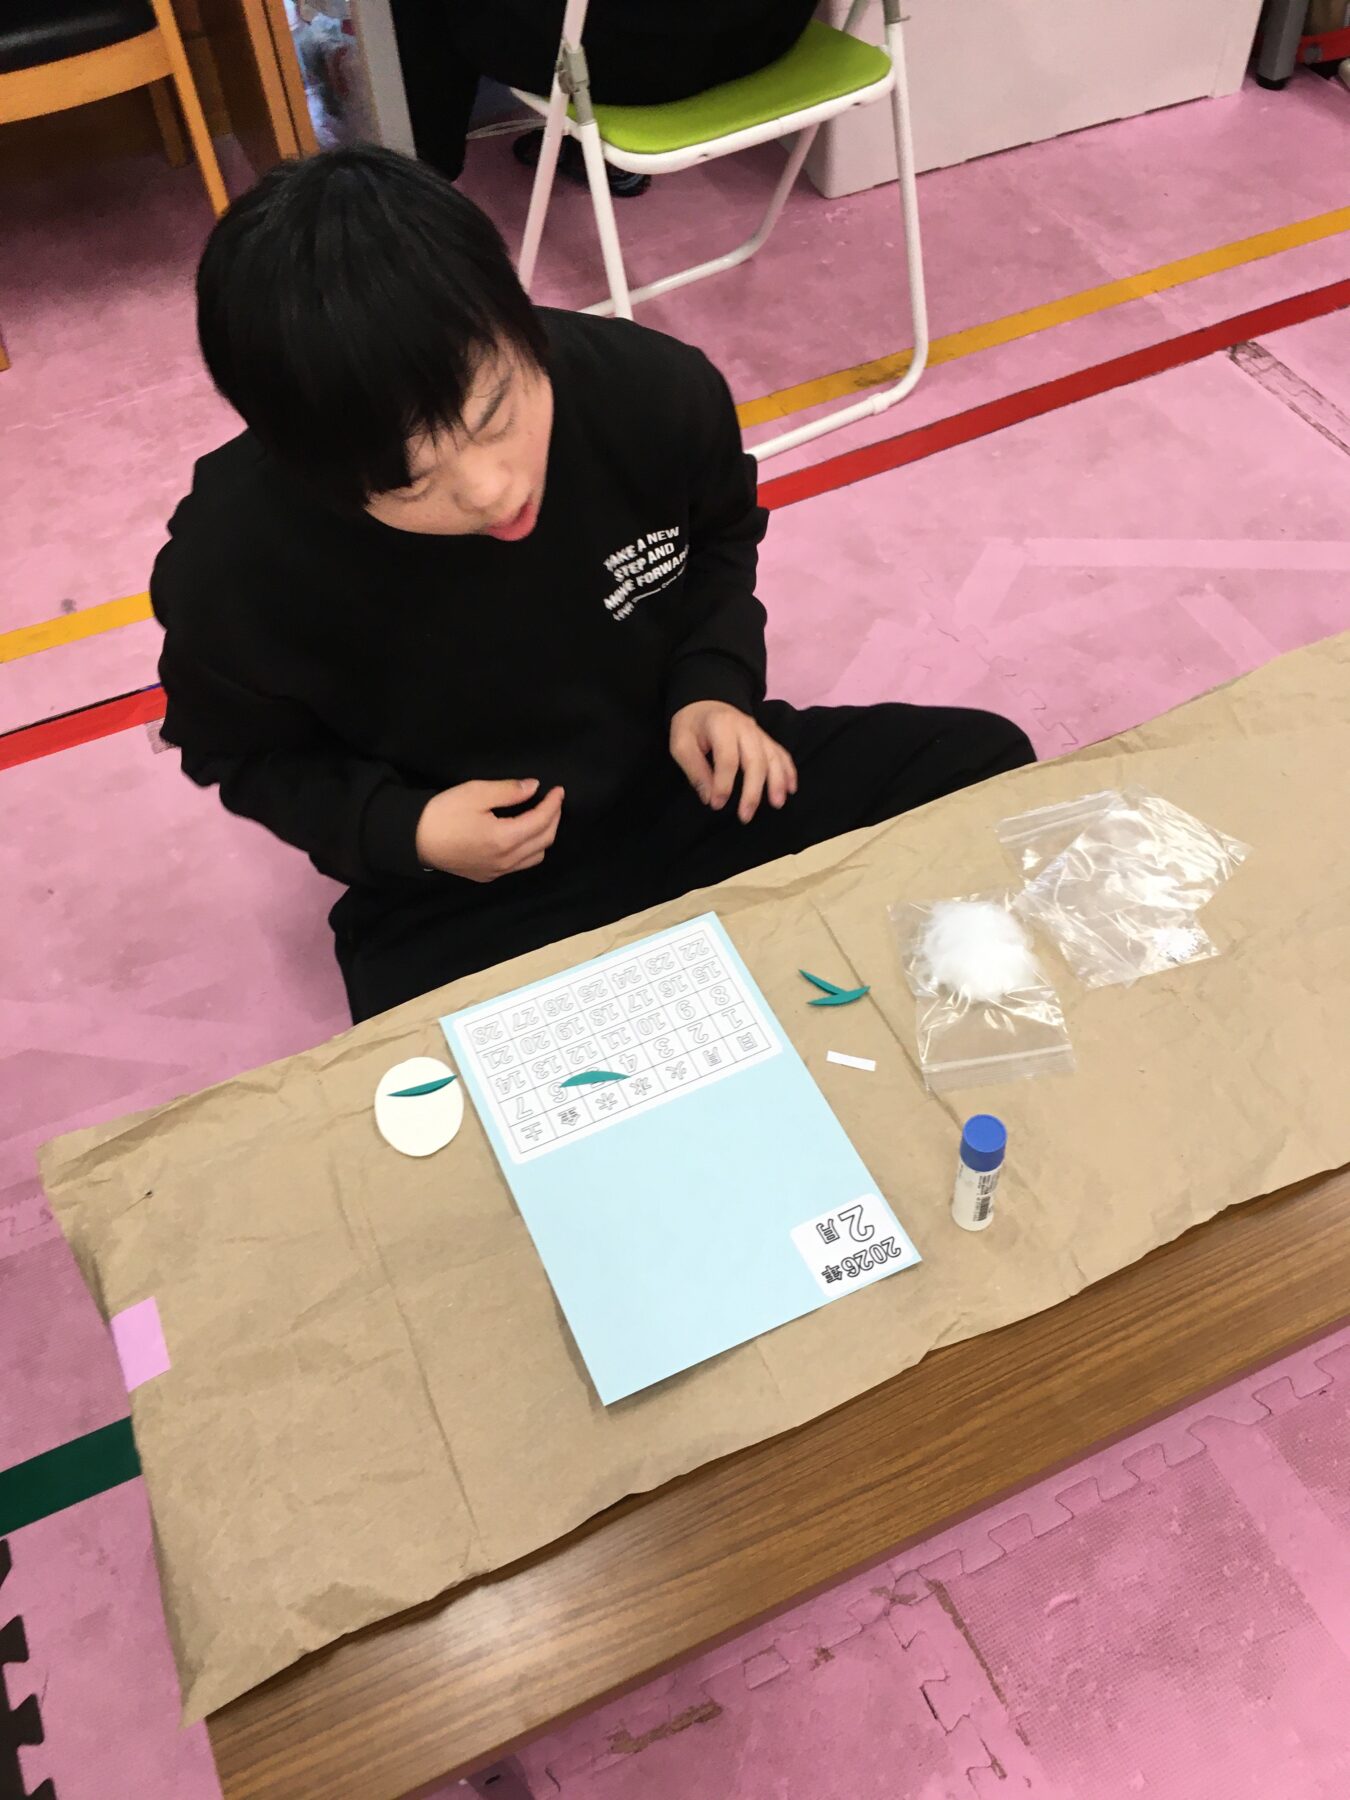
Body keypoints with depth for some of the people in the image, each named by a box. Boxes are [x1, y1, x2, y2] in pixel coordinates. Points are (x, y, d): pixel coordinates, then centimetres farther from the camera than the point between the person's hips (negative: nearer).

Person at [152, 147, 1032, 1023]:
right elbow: (245, 755, -2)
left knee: (985, 766, -4)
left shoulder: (656, 389, -19)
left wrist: (715, 684, -12)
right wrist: (400, 833, -19)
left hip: (691, 782, 4)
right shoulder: (230, 567, -24)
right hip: (462, 916, -3)